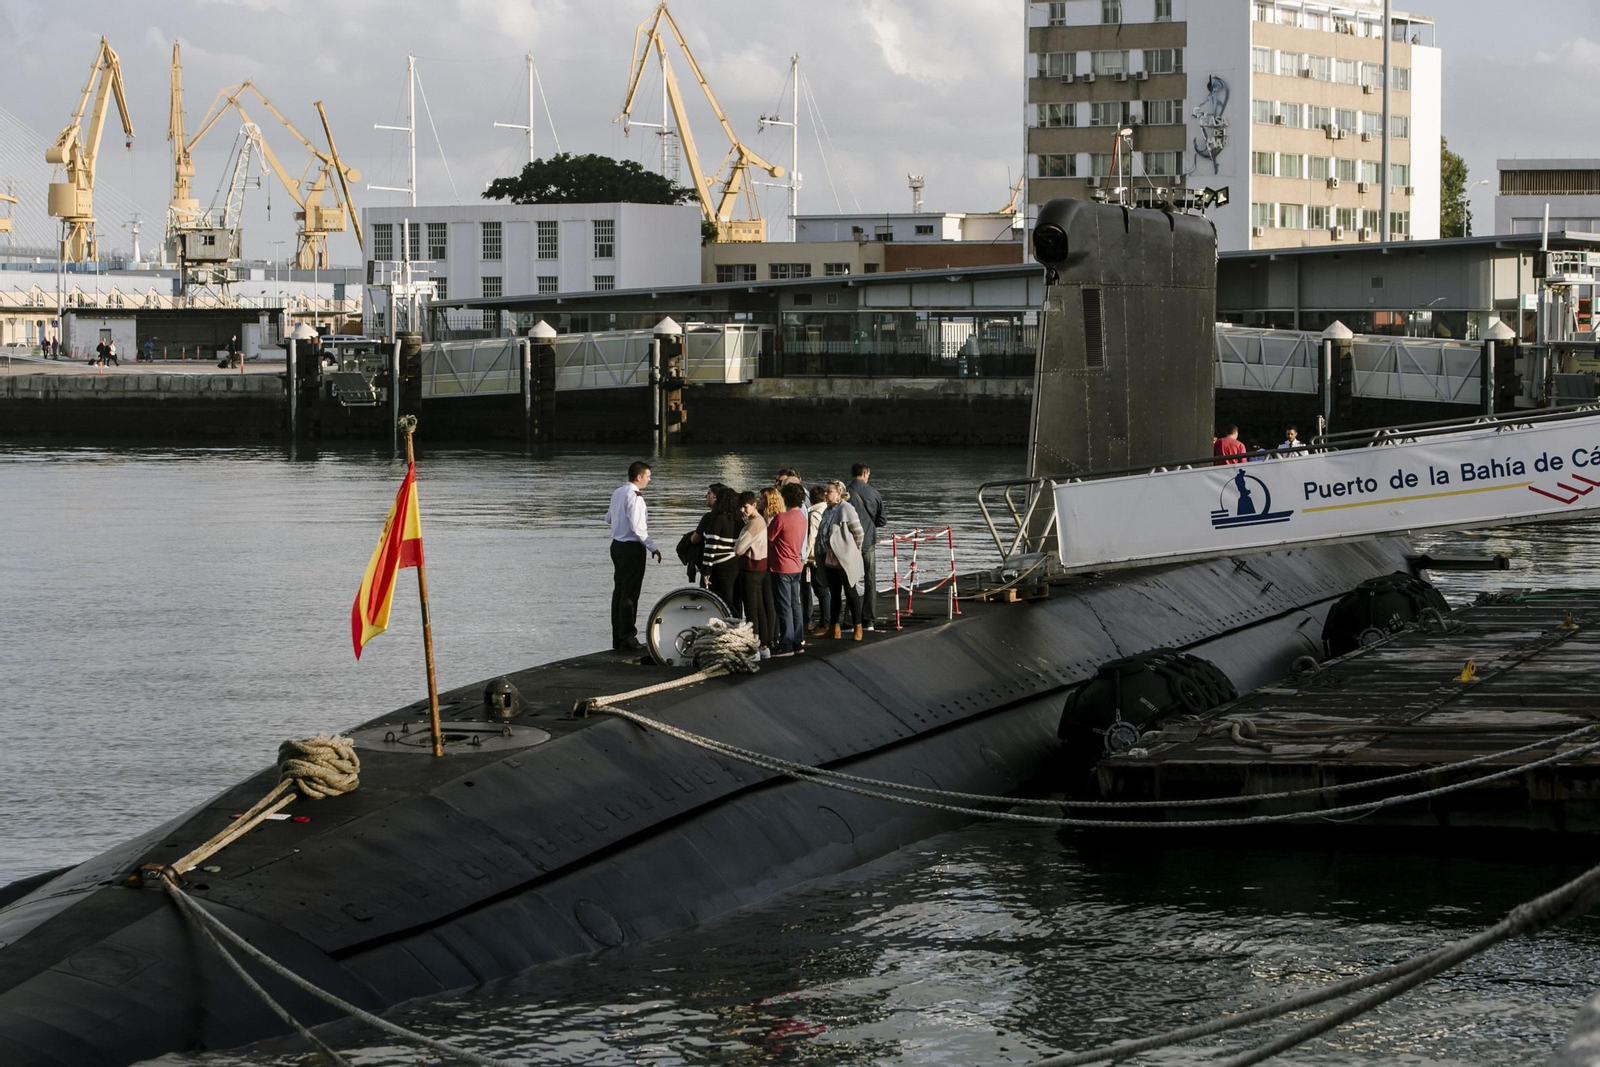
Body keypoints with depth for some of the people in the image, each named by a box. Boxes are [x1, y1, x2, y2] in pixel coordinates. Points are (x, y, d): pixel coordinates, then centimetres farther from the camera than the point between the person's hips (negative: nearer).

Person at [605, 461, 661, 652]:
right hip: (632, 547, -9)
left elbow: (608, 518, 20)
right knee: (630, 594, -4)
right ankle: (627, 639, -2)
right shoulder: (634, 497, -19)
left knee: (619, 591, 13)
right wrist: (652, 547, -19)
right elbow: (637, 527, -25)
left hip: (617, 545, 9)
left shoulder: (618, 493, 8)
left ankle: (618, 638, 18)